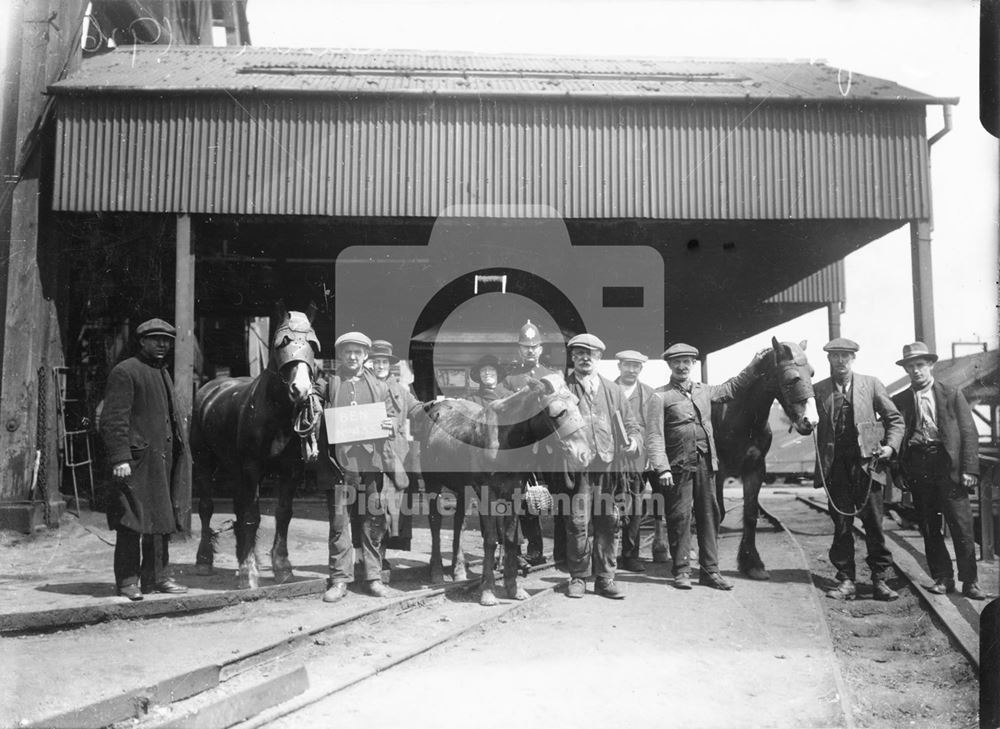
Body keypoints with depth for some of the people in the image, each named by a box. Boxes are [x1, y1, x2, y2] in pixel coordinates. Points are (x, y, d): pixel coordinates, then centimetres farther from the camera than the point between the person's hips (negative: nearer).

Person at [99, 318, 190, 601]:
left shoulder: (163, 373, 20)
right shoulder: (125, 372, -7)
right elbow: (113, 419, -14)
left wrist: (180, 450, 21)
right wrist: (119, 457, -21)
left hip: (164, 458, 9)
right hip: (138, 459, -8)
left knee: (162, 519, 12)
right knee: (133, 522, -3)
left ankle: (157, 577, 21)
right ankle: (127, 581, 7)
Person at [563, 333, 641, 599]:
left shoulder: (612, 390, 16)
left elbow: (631, 424, 17)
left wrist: (633, 441, -3)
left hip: (609, 466, 3)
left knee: (607, 524, 5)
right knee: (579, 524, -4)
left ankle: (604, 578, 16)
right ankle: (578, 578, 11)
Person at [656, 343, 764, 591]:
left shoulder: (705, 391, 15)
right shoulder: (660, 396, -3)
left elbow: (732, 387, 29)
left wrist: (754, 365, 25)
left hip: (706, 463, 5)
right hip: (679, 466, -5)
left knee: (710, 515, 7)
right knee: (679, 517, -2)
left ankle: (709, 570, 15)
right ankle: (681, 570, 8)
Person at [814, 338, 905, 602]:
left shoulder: (871, 384, 7)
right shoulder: (818, 390, 7)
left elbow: (895, 419, 10)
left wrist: (891, 445, -3)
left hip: (866, 463, 0)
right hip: (835, 466, 0)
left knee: (874, 524, 1)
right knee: (841, 526, 4)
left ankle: (879, 579, 12)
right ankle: (846, 580, 12)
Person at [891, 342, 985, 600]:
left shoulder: (952, 394, 6)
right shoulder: (899, 401, 10)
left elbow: (969, 432, 2)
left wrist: (969, 469, -7)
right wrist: (899, 472, -6)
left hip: (948, 465, -2)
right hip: (917, 467, 2)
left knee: (962, 526, -3)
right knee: (929, 528, 6)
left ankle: (969, 581, 8)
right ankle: (942, 579, 17)